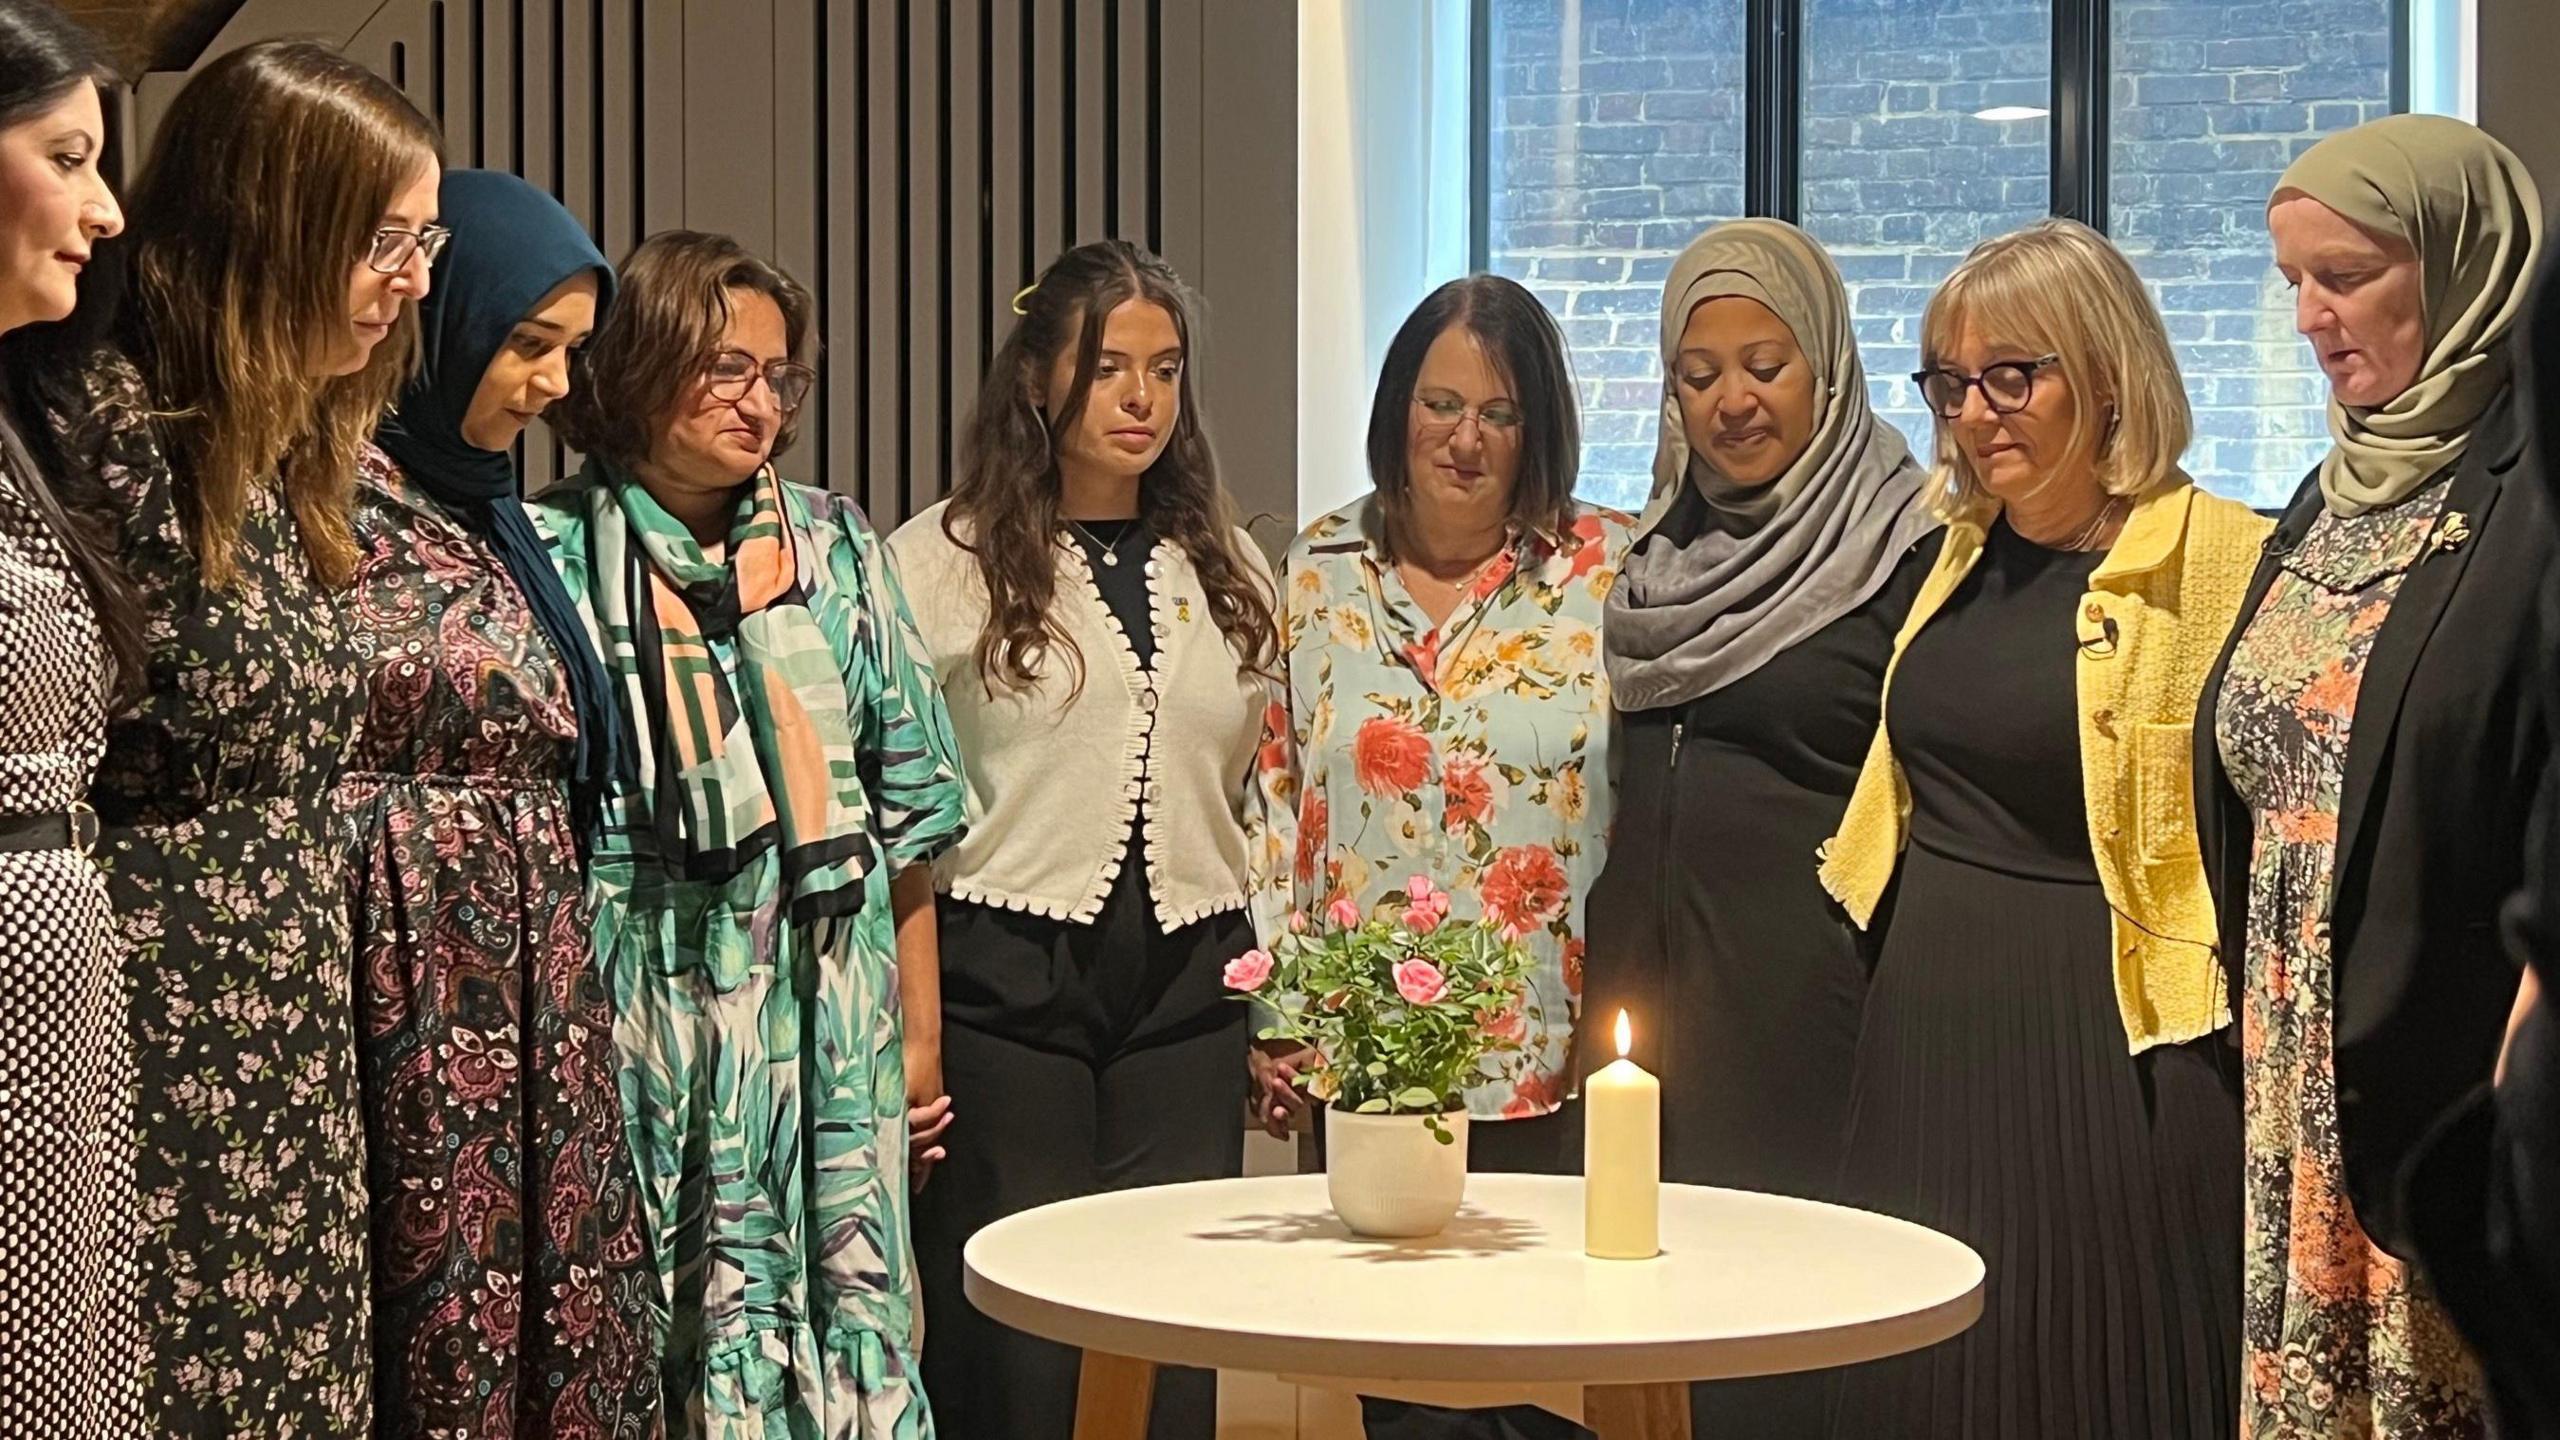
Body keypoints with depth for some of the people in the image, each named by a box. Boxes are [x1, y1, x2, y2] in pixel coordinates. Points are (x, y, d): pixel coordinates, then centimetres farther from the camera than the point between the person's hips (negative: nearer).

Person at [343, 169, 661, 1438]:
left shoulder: (485, 510, 17)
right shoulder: (333, 496, -10)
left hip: (532, 1008, 8)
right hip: (411, 1010, -8)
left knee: (553, 1323, 8)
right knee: (433, 1331, -4)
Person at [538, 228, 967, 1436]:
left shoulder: (835, 544, 9)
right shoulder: (553, 556, -2)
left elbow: (909, 797, 10)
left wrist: (919, 1024, 7)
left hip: (827, 1022, 3)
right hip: (645, 1023, -3)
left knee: (835, 1311, 5)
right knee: (651, 1333, 1)